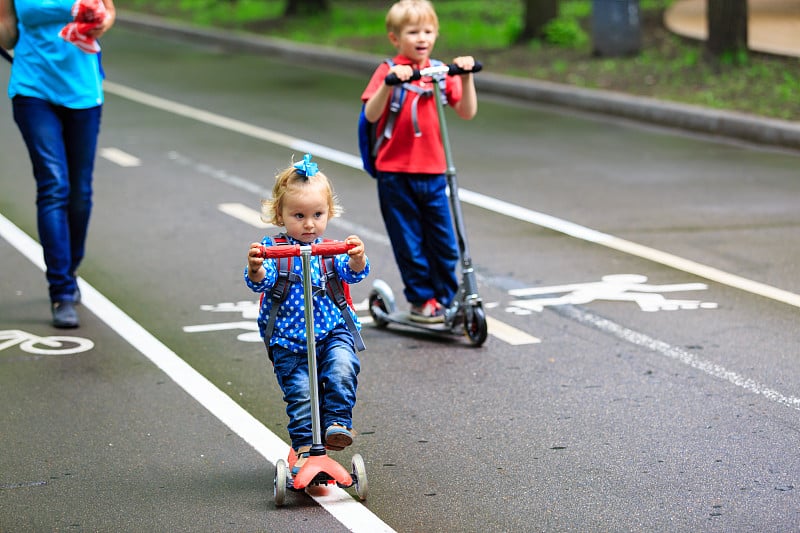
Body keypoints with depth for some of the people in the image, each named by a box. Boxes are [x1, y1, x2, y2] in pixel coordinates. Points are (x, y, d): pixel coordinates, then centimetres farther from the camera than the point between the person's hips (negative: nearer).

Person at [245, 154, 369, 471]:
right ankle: (305, 448, 0)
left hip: (332, 331, 1)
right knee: (300, 393, -8)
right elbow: (261, 281, -15)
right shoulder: (273, 248, 0)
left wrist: (357, 258, -33)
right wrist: (255, 269, -39)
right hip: (288, 340, -1)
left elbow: (353, 274, -10)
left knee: (342, 369, -26)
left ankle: (338, 422, -16)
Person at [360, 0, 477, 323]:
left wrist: (466, 77, -12)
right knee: (409, 244, 5)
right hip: (396, 173, -3)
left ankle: (446, 300, 20)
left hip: (432, 173, 3)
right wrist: (390, 83, -31)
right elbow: (371, 115, -17)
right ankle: (421, 301, 18)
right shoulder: (389, 71, -5)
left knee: (444, 244, 7)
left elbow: (467, 112, 0)